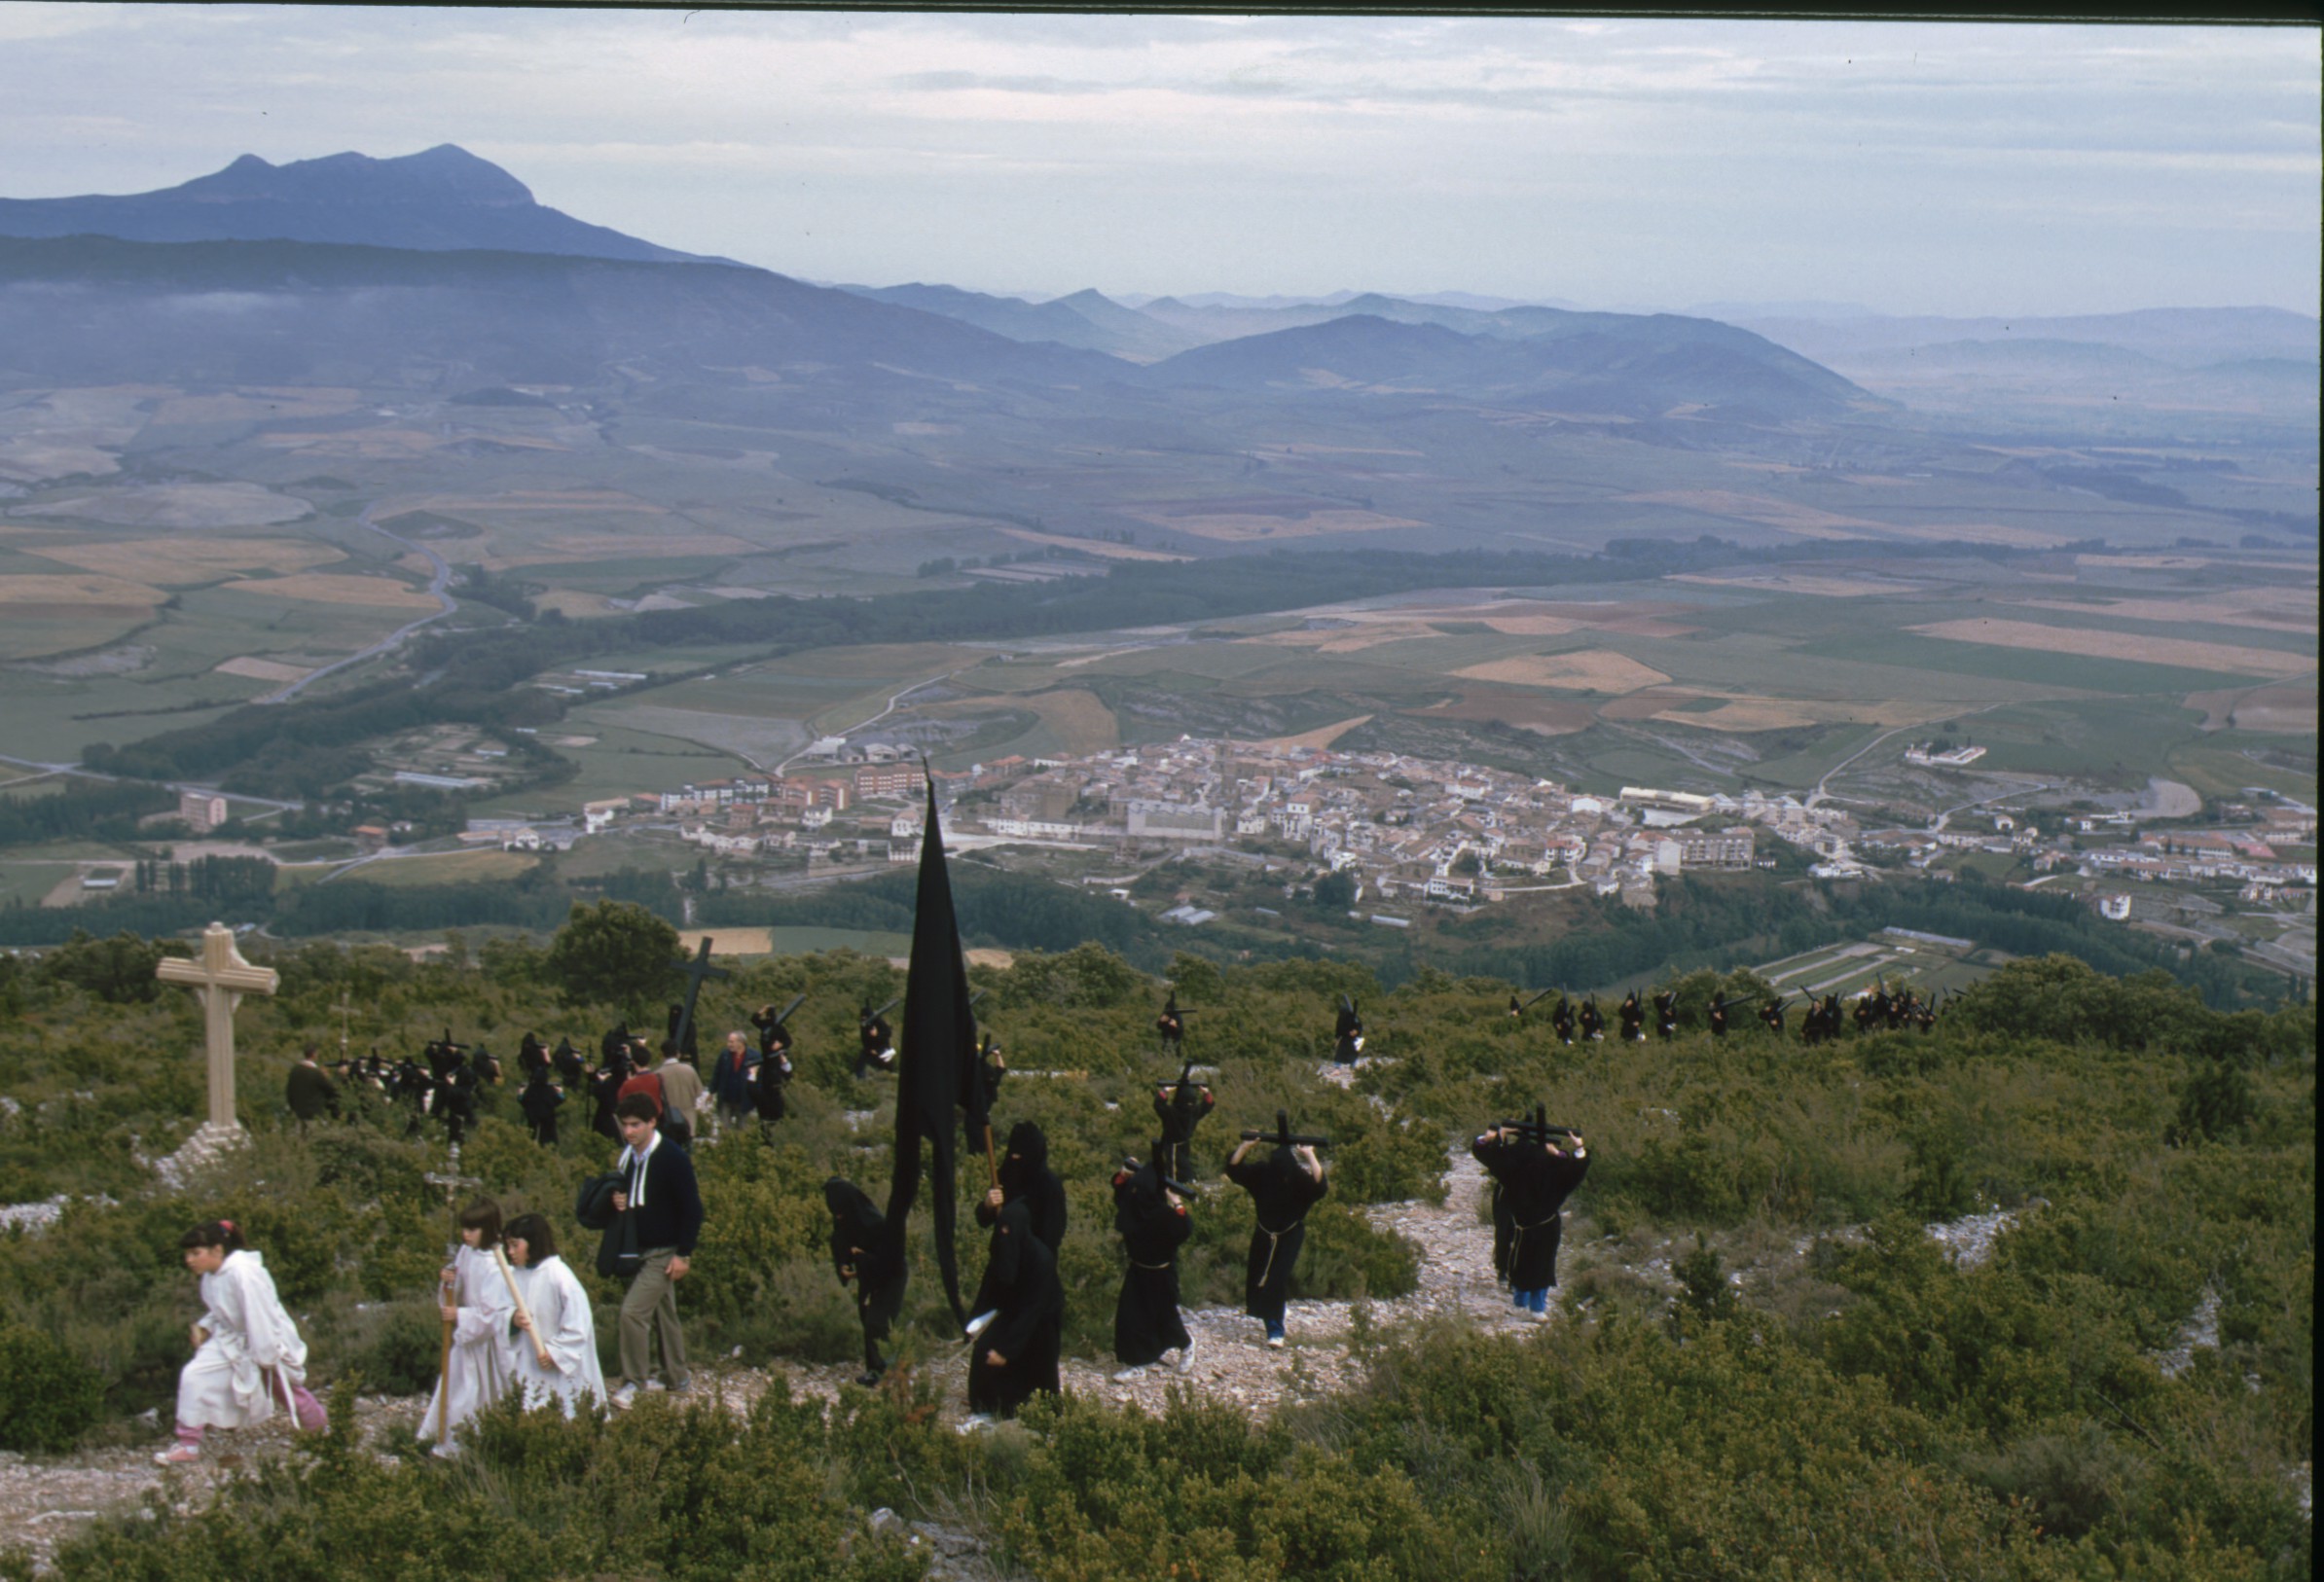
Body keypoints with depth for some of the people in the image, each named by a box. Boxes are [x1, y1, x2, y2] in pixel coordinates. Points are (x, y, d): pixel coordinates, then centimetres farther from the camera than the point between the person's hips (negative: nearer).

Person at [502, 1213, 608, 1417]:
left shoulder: (559, 1276, -15)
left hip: (561, 1370, -6)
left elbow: (578, 1325, -14)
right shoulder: (519, 1275, 5)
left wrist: (554, 1353, -15)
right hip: (527, 1367, 6)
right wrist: (513, 1322, -10)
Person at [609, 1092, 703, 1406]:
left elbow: (692, 1209, -14)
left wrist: (683, 1254, -17)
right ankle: (678, 1378, 27)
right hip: (638, 1250, 7)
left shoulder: (672, 1158, -15)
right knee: (663, 1315, 16)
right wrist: (616, 1202, -4)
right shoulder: (627, 1157, 6)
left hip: (664, 1253, -7)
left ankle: (632, 1382, -5)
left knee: (633, 1311, -15)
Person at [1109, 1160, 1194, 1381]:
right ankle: (1134, 1363, 19)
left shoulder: (1163, 1215, -28)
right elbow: (1119, 1187, 9)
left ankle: (1186, 1345, 38)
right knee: (1130, 1315, 6)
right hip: (1137, 1271, 6)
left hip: (1160, 1274, -6)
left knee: (1165, 1315, 9)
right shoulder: (1133, 1206, -8)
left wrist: (1178, 1205, -45)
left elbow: (1185, 1230, -44)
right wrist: (1125, 1173, -7)